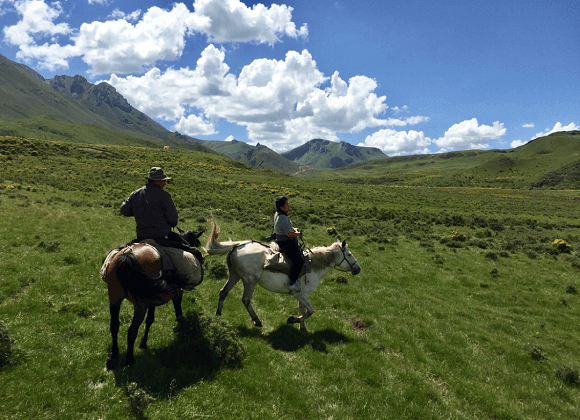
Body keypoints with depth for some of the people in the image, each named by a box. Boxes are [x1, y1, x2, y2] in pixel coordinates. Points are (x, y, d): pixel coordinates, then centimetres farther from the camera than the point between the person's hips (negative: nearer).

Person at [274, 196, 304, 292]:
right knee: (298, 260, -20)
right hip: (285, 243, -12)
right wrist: (298, 234, -9)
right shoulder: (283, 218, -25)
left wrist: (294, 229, 8)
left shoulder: (277, 214, 7)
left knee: (300, 252, 29)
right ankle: (292, 283, -16)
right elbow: (289, 233, -28)